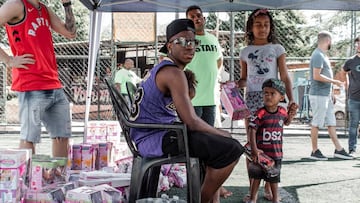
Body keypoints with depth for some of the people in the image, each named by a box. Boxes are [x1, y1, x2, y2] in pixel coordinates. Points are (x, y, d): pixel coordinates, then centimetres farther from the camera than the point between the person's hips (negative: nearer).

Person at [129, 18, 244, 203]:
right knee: (232, 149, -16)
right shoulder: (173, 73, -16)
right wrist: (222, 134, -5)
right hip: (156, 138, -11)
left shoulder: (161, 69, 17)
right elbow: (192, 122, -21)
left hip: (149, 137, 11)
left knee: (217, 141, 25)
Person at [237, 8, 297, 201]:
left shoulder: (277, 48, 5)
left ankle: (268, 186, 11)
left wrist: (291, 99, -9)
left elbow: (285, 77, 3)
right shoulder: (245, 52, 10)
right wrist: (235, 85, -9)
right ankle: (252, 188, 8)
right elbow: (244, 79, 13)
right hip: (251, 99, 1)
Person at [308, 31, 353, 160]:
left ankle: (338, 150, 14)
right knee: (317, 123, -3)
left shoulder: (323, 55, 17)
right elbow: (316, 76, -23)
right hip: (319, 95, -10)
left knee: (331, 123, 10)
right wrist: (334, 81, -14)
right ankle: (315, 151, 5)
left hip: (326, 95, 10)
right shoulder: (318, 55, -14)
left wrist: (331, 94, 21)